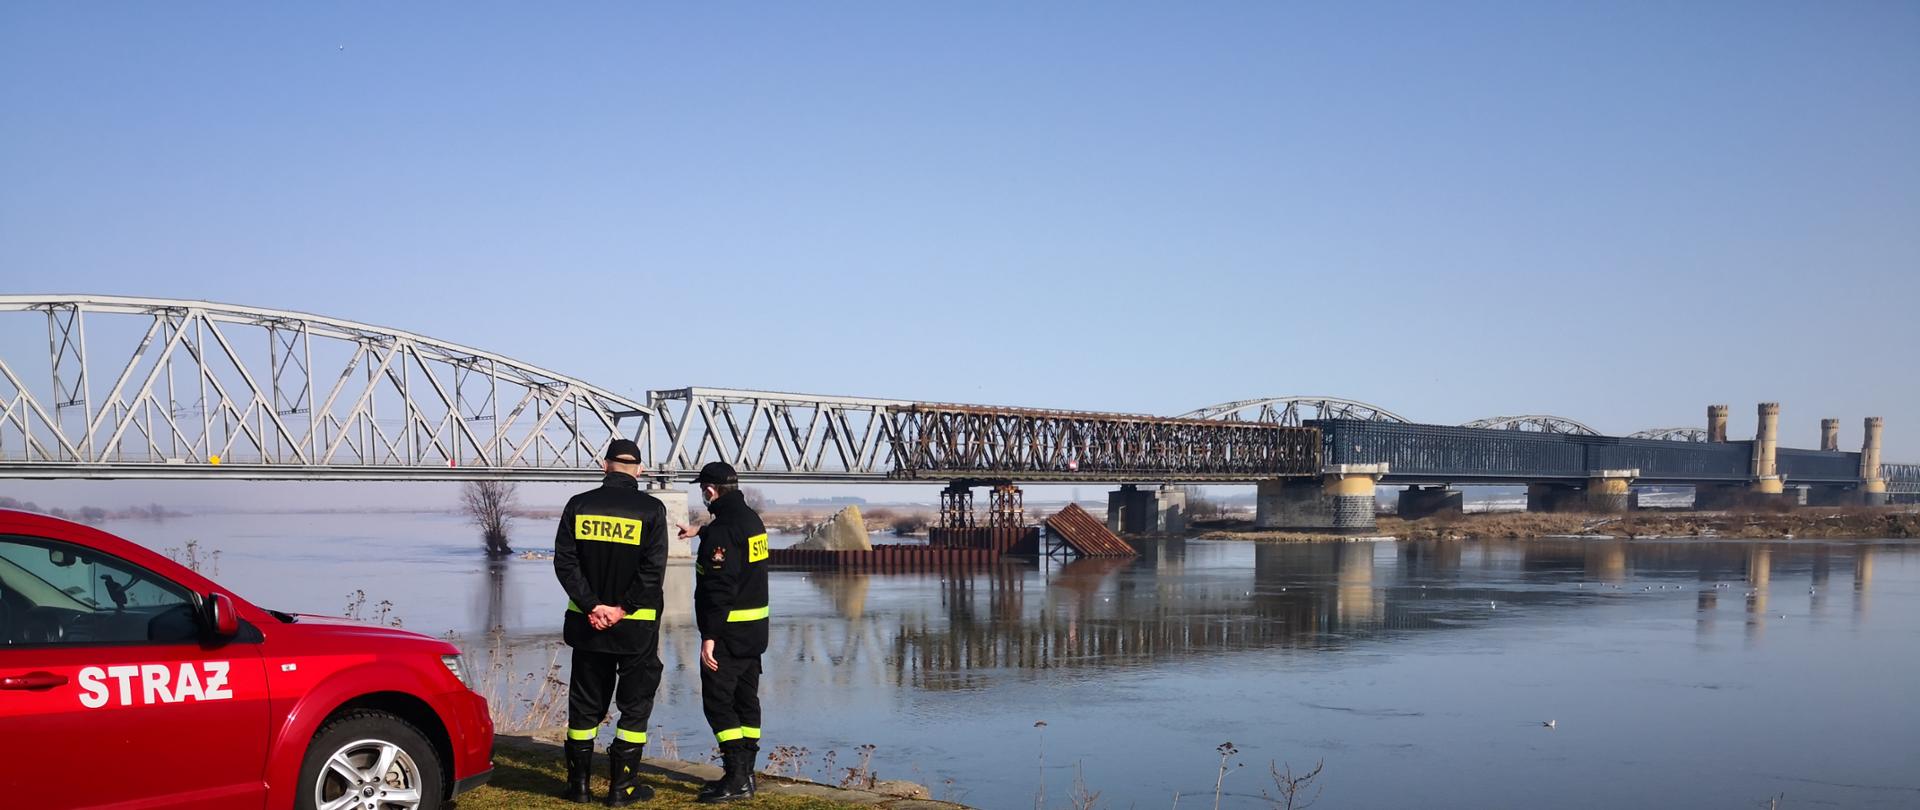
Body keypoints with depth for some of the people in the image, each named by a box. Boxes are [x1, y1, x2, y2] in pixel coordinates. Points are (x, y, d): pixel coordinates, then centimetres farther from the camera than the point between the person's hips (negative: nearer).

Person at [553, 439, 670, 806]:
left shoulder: (579, 506, 1)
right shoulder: (651, 510, -7)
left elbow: (565, 561, -5)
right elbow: (653, 569, -14)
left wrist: (592, 606, -9)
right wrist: (623, 608, -11)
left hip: (588, 623, 3)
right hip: (637, 625, -3)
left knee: (585, 704, 13)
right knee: (635, 704, 8)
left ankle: (579, 784, 18)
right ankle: (622, 786, 8)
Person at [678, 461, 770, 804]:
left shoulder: (722, 529, -19)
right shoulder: (752, 519, 11)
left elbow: (718, 589, -25)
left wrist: (710, 636, -25)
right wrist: (698, 532, 55)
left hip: (728, 632, -9)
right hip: (755, 630, 9)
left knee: (718, 702, -5)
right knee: (747, 701, 13)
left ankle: (736, 778, -8)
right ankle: (745, 773, 18)